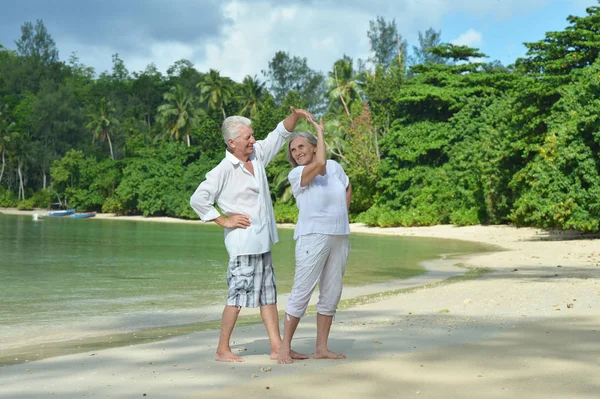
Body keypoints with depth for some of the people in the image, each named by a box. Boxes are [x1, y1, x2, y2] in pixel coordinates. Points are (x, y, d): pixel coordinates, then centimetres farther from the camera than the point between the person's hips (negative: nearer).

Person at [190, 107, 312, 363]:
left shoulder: (257, 154, 7)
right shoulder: (224, 170, -14)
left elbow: (280, 134, 17)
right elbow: (198, 200, -14)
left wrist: (295, 116, -1)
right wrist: (224, 221, -11)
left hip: (261, 241, 8)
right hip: (243, 242, -8)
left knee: (268, 294, 10)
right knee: (238, 295, -3)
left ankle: (277, 347, 16)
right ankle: (222, 350, 7)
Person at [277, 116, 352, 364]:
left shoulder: (335, 167, 7)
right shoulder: (296, 175, -9)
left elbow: (348, 188, 24)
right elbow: (319, 165, -26)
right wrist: (320, 131, -14)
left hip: (340, 238, 5)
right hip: (313, 238, -5)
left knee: (331, 295, 7)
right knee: (301, 293, -8)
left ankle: (321, 348, 15)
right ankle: (285, 348, 1)